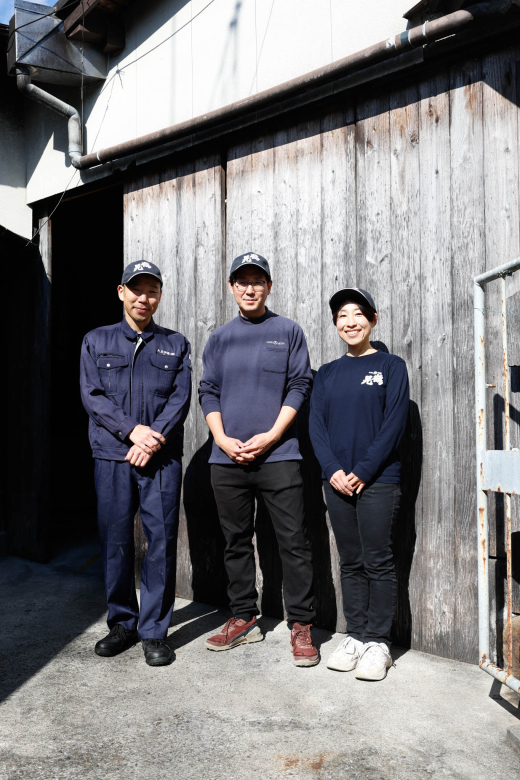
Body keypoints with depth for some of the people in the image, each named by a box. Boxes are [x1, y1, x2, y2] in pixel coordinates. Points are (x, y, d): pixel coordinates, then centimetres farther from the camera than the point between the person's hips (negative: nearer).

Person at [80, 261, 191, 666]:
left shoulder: (175, 344, 12)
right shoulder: (97, 341, 12)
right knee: (116, 540, 5)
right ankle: (122, 624, 21)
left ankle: (154, 631, 10)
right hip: (112, 454, 1)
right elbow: (92, 396, 2)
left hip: (162, 456, 0)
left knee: (162, 539, -2)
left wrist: (153, 439, -12)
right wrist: (133, 430, -11)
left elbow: (181, 397, 2)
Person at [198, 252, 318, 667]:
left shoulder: (288, 331, 6)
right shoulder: (219, 338, 14)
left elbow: (300, 386, 0)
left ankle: (301, 625, 10)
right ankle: (244, 618, 25)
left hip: (278, 455, -3)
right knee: (237, 540, 11)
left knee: (293, 541, -2)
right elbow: (208, 392, 11)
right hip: (227, 458, 3)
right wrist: (222, 438, -4)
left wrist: (271, 435, -10)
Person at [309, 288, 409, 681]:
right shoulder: (327, 374, 12)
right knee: (351, 562, 10)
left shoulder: (391, 366, 1)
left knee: (378, 561, 1)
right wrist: (333, 470, -9)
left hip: (377, 480, -4)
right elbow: (316, 425, 6)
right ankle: (356, 636, 21)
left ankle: (378, 642, 12)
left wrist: (363, 471, -13)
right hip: (337, 481, 4)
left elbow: (395, 423, -7)